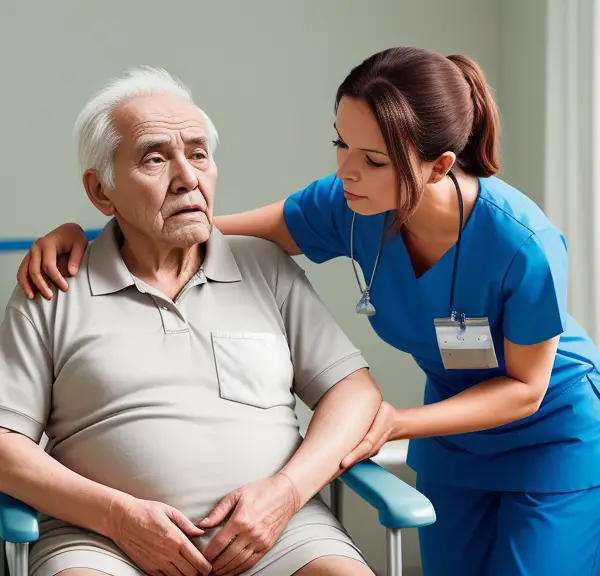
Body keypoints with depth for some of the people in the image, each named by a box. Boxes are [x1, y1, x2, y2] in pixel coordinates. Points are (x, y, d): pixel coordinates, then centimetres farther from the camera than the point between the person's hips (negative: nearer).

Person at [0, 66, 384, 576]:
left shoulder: (268, 267, 12)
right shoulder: (53, 291, 7)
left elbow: (355, 389, 9)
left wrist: (287, 491, -7)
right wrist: (115, 513, -10)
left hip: (273, 530, 1)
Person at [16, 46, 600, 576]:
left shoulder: (523, 244, -33)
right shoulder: (348, 205, -21)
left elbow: (524, 386, -20)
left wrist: (396, 422, -32)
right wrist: (82, 234, -27)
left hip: (553, 439, -4)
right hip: (454, 444, 4)